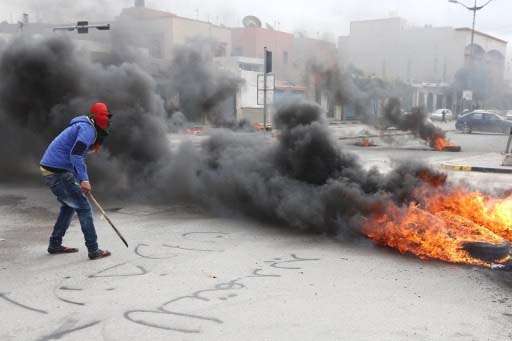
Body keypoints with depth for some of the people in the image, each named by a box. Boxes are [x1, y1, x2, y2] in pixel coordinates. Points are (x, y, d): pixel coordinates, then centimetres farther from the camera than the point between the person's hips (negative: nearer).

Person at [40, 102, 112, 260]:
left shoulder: (83, 127, 21)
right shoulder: (88, 129, -12)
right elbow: (76, 154, -24)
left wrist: (81, 182, 29)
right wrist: (83, 180, -27)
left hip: (49, 171, 10)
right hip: (58, 173, -10)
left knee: (69, 206, 22)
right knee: (83, 208, -4)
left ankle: (55, 245, 28)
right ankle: (93, 250, -1)